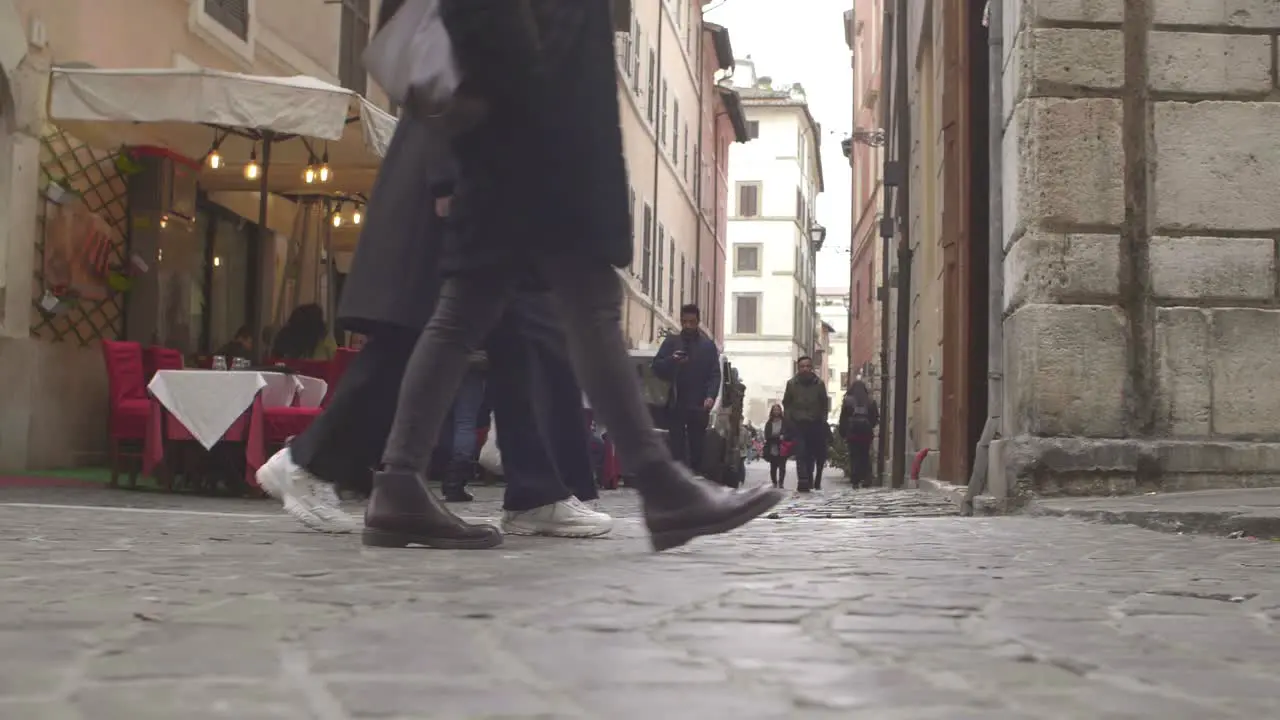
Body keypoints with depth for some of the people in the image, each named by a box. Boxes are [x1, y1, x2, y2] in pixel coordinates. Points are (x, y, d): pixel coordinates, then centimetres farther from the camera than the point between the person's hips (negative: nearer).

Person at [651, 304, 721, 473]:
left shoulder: (708, 345, 9)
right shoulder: (671, 342, 11)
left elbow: (715, 374, 3)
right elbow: (657, 367, 6)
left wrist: (711, 396, -13)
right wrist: (671, 360, -14)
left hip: (699, 405, 0)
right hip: (675, 404, 0)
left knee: (697, 448, 0)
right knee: (677, 448, -6)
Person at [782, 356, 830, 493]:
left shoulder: (819, 384, 4)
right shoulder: (792, 384, 3)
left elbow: (824, 405, 10)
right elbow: (786, 404, 8)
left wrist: (822, 420, 2)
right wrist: (789, 420, 0)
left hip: (815, 424, 1)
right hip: (798, 424, -1)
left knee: (811, 455, 5)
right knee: (801, 453, -13)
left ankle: (809, 481, 19)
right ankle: (803, 481, -20)